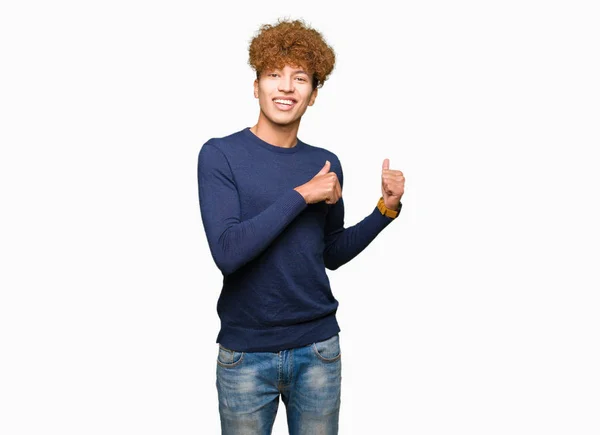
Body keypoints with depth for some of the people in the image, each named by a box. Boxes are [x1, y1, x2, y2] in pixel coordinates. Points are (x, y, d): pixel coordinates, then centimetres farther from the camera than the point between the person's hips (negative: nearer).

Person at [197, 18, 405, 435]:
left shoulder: (326, 164, 2)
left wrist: (386, 208, 1)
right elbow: (227, 253, -21)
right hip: (246, 353, -3)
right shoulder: (220, 155, -9)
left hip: (318, 349, 3)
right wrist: (301, 195, -19)